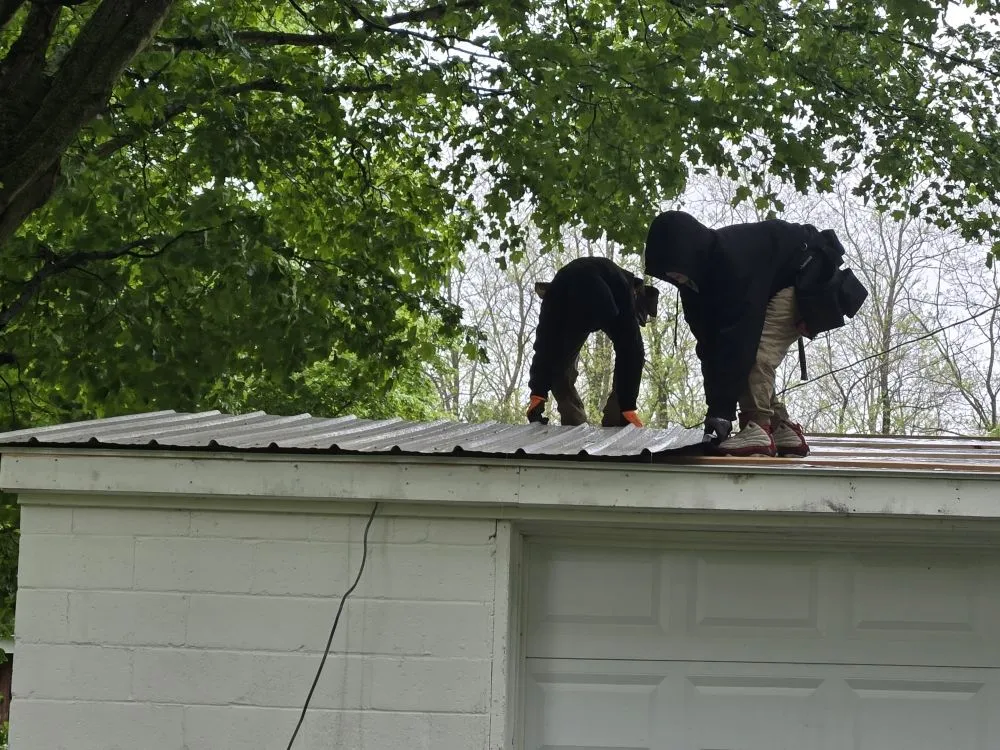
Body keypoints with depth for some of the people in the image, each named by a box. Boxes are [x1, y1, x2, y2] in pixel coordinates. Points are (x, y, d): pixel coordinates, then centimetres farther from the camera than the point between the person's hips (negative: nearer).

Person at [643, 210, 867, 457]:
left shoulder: (733, 260, -37)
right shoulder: (696, 276, -9)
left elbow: (738, 336, -39)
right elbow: (708, 339, -8)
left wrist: (721, 411, -39)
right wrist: (715, 405, -16)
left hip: (809, 278, -9)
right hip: (779, 284, 9)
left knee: (755, 349, -25)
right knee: (754, 360, 1)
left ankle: (758, 429, -24)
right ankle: (783, 431, 6)